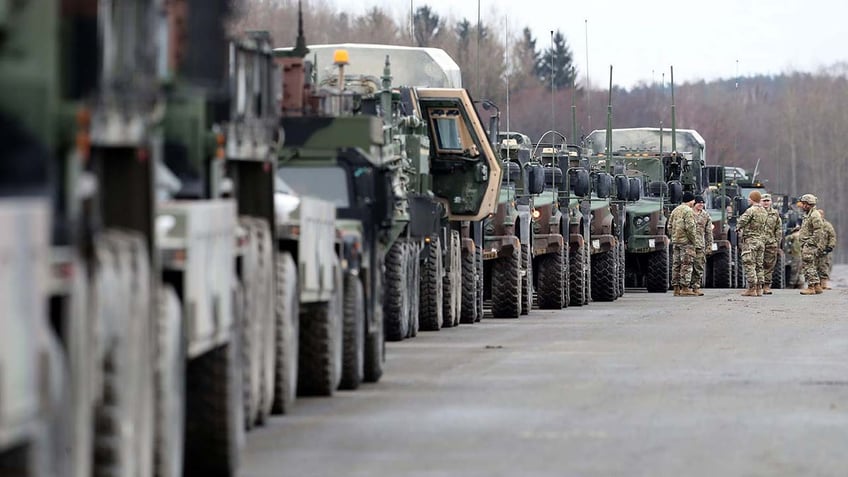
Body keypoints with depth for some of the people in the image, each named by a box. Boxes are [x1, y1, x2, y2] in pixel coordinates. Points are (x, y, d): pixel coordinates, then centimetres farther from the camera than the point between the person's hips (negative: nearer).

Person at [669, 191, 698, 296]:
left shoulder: (675, 211, 15)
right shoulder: (688, 211, -11)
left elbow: (670, 227, 16)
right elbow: (690, 227, -19)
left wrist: (674, 236, 16)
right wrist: (693, 239, -10)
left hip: (675, 241, 8)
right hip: (686, 241, -8)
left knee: (676, 264, 9)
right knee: (686, 265, -6)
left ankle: (676, 288, 11)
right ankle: (685, 288, -8)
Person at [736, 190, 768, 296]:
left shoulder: (751, 210, -14)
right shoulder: (764, 212, 12)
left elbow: (741, 221, -19)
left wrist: (738, 228, 2)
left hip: (750, 240, -8)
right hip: (760, 240, 8)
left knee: (749, 265, -6)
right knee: (759, 265, 11)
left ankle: (752, 289, -10)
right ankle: (759, 288, 11)